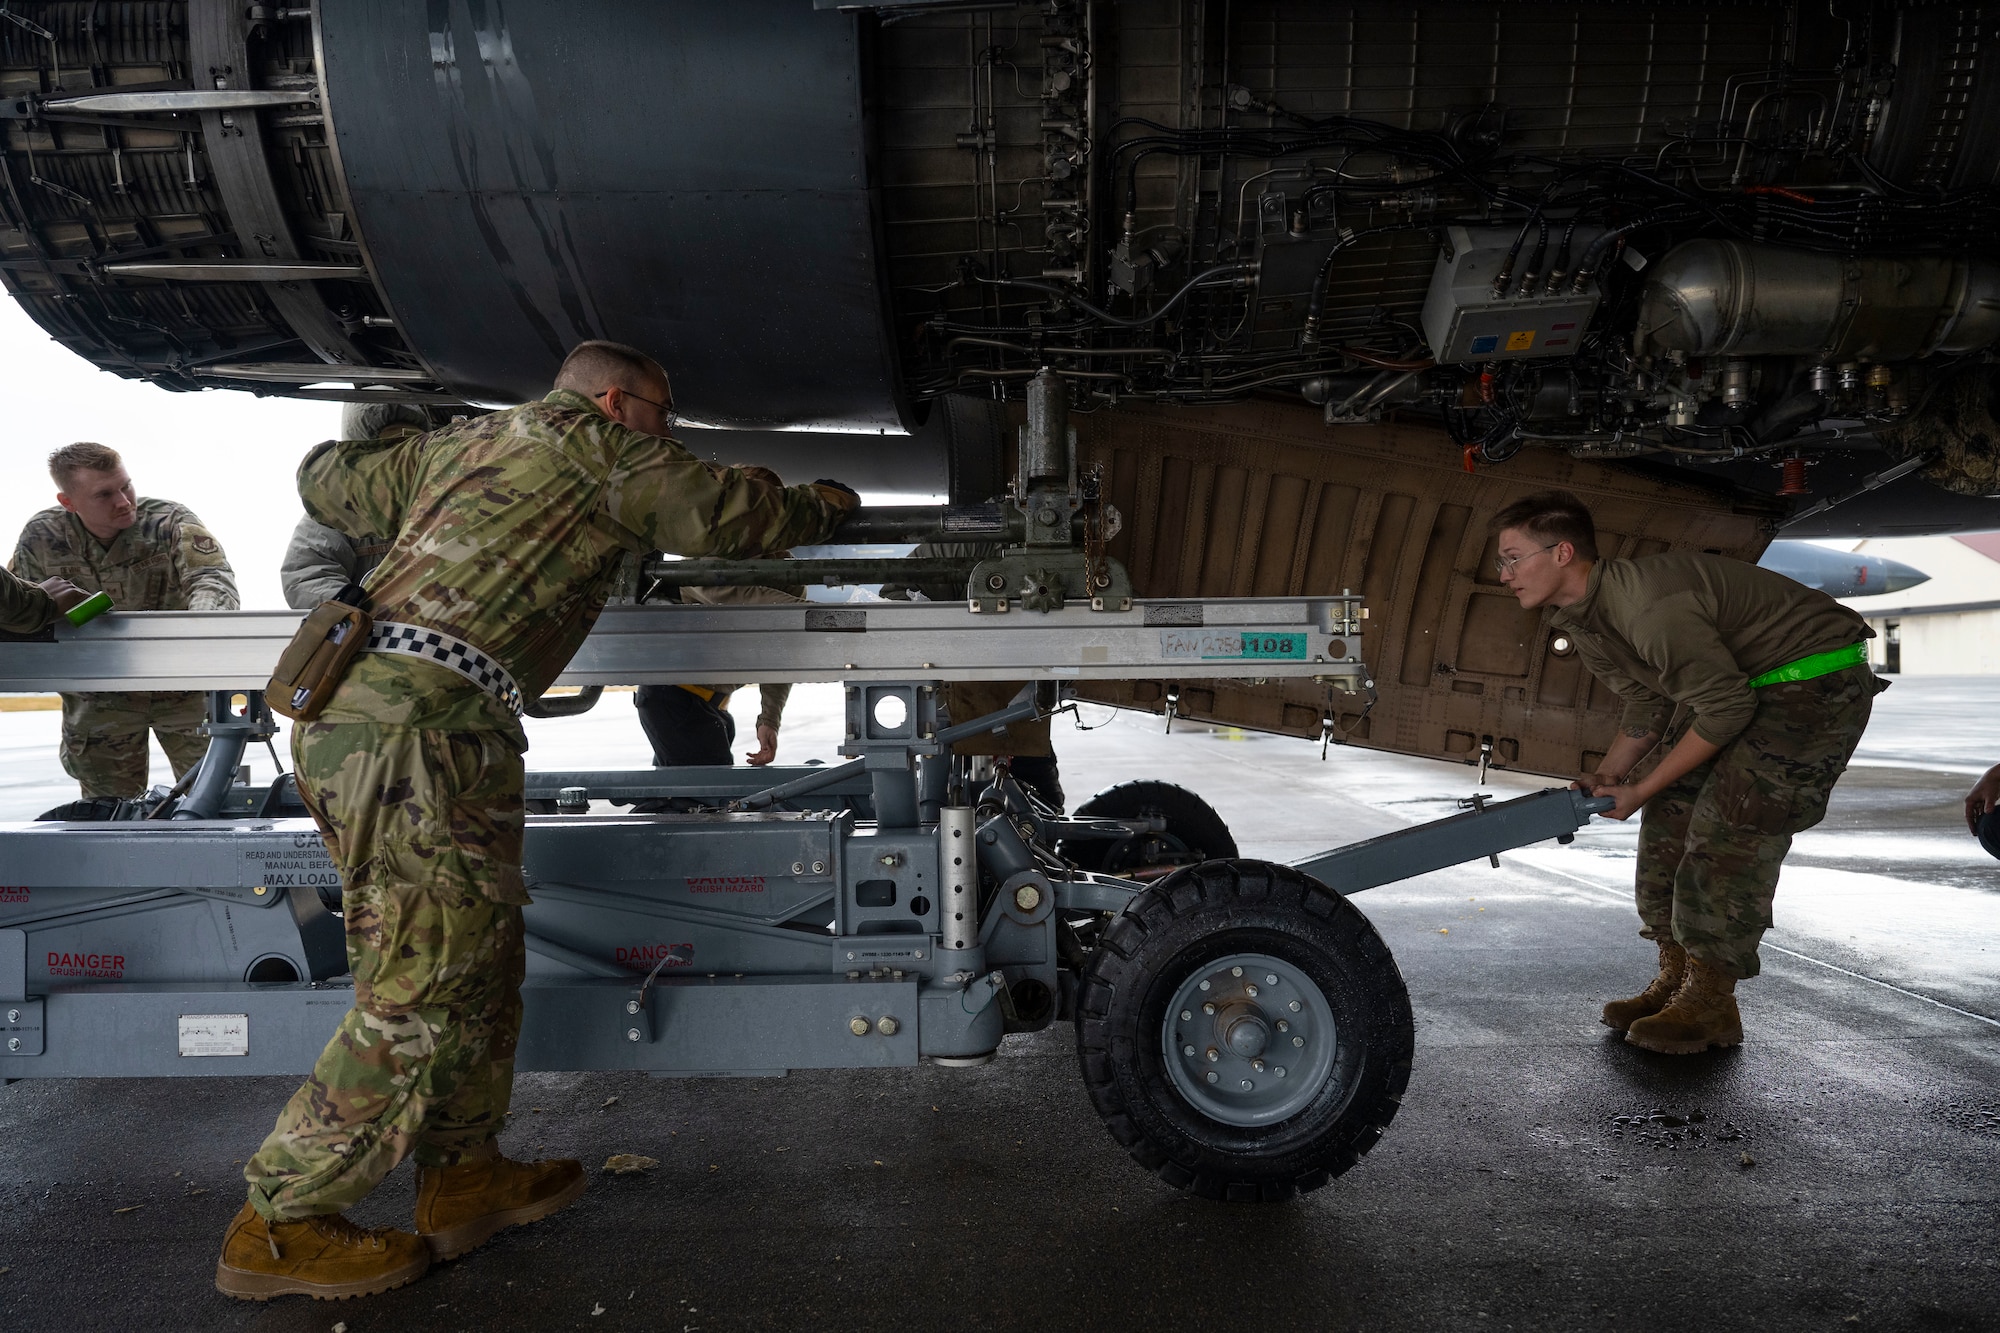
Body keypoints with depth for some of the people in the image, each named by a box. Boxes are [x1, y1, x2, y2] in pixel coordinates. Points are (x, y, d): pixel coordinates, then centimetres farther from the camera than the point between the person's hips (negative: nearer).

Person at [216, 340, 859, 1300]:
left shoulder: (453, 444, 26)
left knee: (479, 960, 15)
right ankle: (279, 1227, 8)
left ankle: (462, 1176, 24)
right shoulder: (596, 440, 4)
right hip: (424, 724, -10)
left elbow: (327, 479, 37)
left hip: (343, 708, 10)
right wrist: (822, 503, 21)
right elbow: (727, 513, 3)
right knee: (421, 992, -4)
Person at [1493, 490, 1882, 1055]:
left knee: (1728, 833, -13)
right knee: (1670, 819, 6)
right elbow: (1646, 704, 11)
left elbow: (1725, 708, -26)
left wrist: (1642, 789, -17)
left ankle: (1711, 1006, -1)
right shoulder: (1580, 618, -1)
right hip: (1737, 684, 10)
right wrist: (1605, 778, 0)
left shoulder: (1648, 604, -32)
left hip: (1817, 682, -10)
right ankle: (1676, 979, 17)